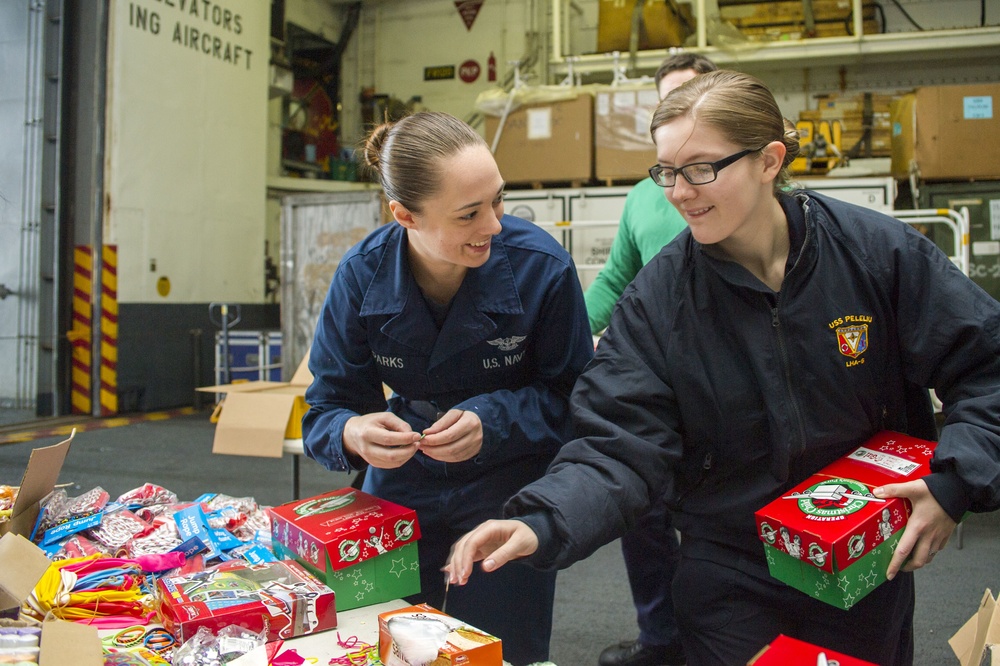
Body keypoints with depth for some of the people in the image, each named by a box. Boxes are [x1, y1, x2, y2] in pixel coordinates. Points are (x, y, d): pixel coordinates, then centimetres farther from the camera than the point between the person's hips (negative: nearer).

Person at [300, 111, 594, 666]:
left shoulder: (541, 265, -21)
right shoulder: (362, 275, -15)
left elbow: (571, 398, -10)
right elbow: (326, 408, -7)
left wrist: (492, 422, -27)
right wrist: (354, 433, -30)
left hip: (507, 502, -2)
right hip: (401, 492, 2)